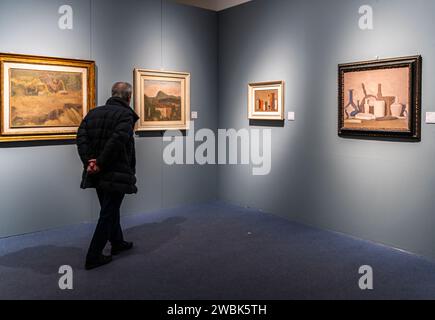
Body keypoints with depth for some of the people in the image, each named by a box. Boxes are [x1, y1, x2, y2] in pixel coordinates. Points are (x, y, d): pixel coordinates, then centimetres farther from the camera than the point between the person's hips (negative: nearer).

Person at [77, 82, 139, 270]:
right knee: (108, 214, 4)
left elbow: (81, 137, -3)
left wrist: (88, 161, -10)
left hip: (97, 175, 7)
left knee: (110, 210, 22)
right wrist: (100, 164, -19)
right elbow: (117, 140, -25)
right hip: (116, 174, -7)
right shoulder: (126, 114, -11)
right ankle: (93, 257, 9)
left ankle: (117, 243, 40)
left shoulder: (93, 113, 10)